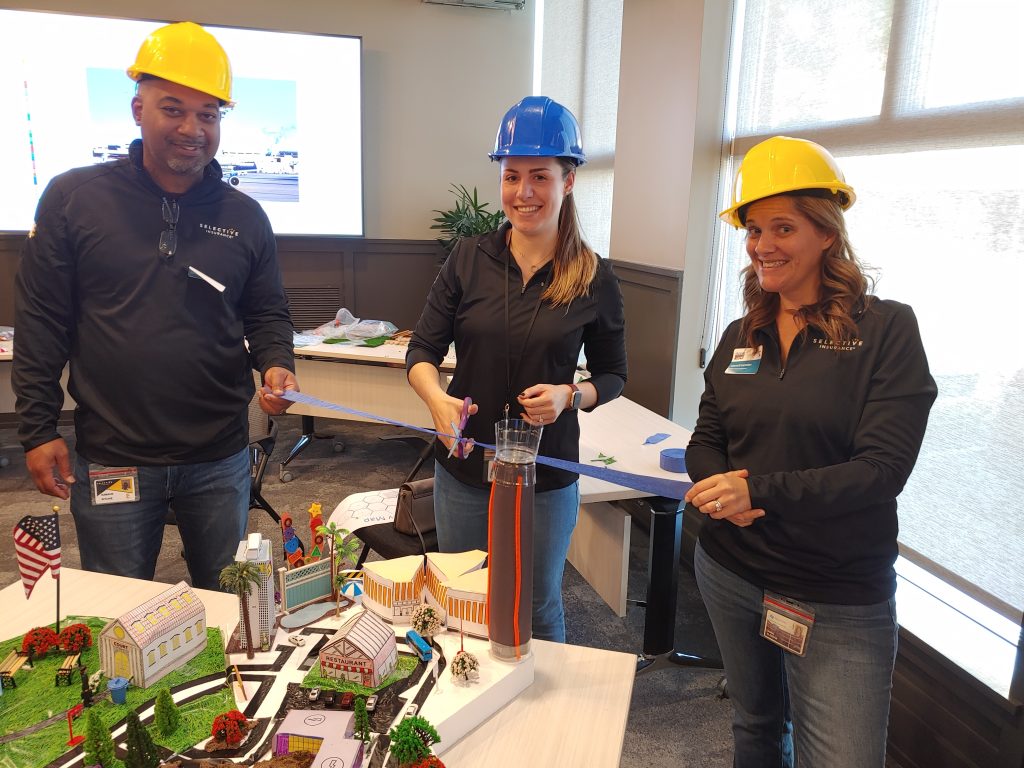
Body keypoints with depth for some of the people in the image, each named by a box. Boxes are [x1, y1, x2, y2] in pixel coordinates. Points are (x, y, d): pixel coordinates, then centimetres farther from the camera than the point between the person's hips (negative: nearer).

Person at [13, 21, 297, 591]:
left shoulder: (244, 217, 3)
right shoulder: (74, 198, -2)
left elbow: (268, 314, 9)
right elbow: (41, 321, 0)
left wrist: (276, 364, -12)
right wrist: (38, 428, -3)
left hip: (220, 459, 2)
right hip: (111, 460, -1)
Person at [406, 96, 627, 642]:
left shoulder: (594, 279, -7)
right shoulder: (469, 259, -4)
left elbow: (612, 375, 3)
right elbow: (421, 351, -4)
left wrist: (570, 396, -18)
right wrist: (437, 398, -25)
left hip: (547, 478, -2)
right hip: (463, 470, 2)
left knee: (538, 609, 18)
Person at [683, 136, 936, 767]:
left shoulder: (886, 329, -11)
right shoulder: (741, 336, 5)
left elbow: (884, 468, -17)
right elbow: (705, 440, 6)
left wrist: (759, 491, -25)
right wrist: (719, 490, -17)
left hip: (839, 604, -4)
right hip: (730, 571, 5)